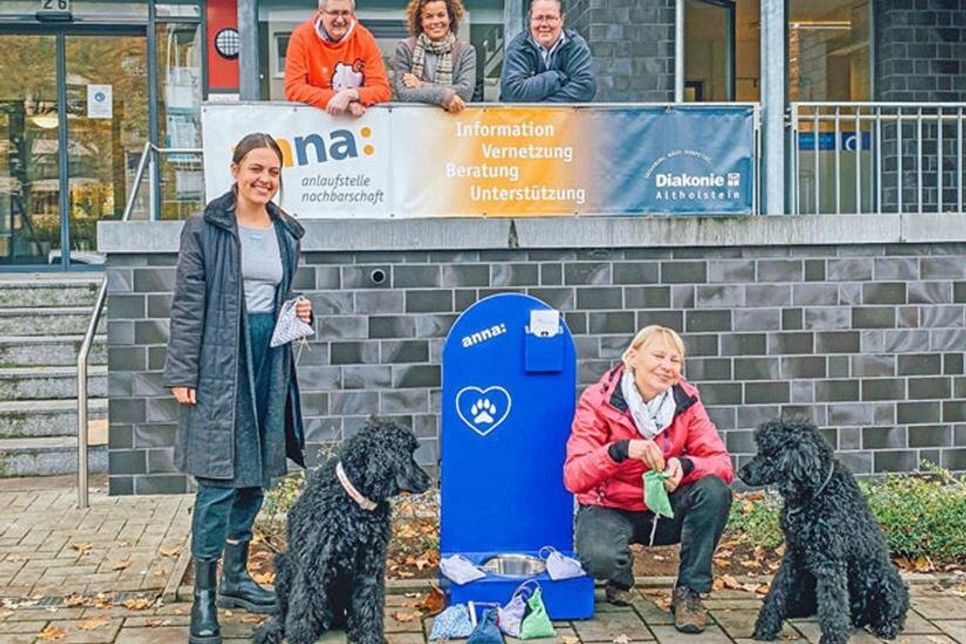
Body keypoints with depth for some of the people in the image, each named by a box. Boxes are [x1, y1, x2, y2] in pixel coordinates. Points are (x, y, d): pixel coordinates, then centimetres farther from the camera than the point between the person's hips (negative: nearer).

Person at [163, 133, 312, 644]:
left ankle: (235, 577, 28)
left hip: (270, 360, 6)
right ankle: (203, 598, 0)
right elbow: (188, 304, -7)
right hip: (221, 362, -6)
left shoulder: (285, 232, 12)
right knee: (220, 477, -8)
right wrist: (182, 373, -11)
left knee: (255, 474, 13)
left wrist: (297, 313, 3)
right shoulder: (205, 228, -4)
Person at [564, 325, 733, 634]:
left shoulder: (686, 401, -7)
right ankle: (620, 580, 7)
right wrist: (621, 449, -41)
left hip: (665, 509, 3)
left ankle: (689, 591, -9)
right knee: (600, 558, -35)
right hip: (610, 508, -3)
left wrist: (685, 465, -35)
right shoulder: (598, 400, -15)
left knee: (715, 490, -26)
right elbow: (574, 478, -23)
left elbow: (722, 463, -13)